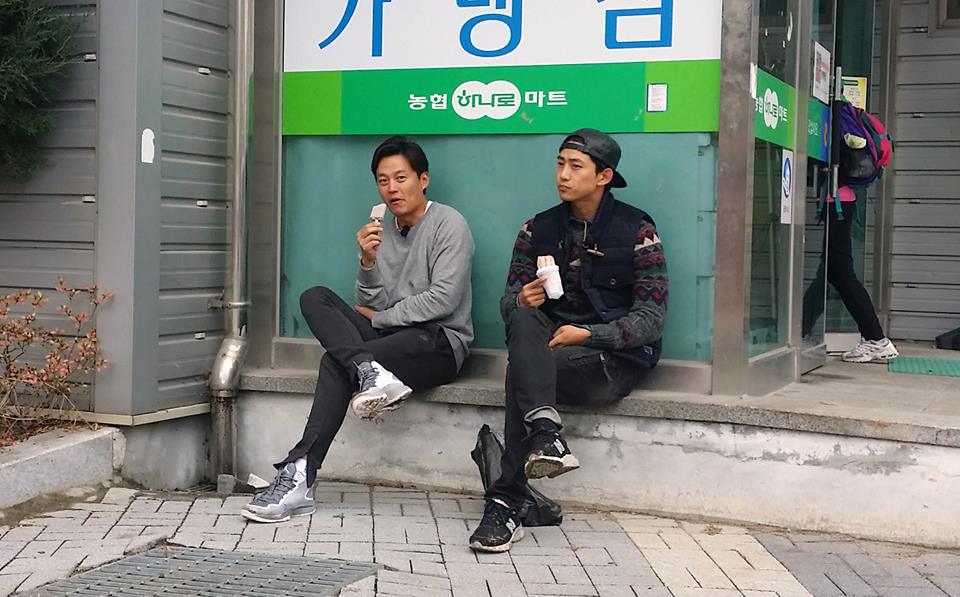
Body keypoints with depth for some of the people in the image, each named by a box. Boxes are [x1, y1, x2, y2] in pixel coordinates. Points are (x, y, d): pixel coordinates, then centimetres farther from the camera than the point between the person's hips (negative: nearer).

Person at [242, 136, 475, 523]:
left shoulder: (448, 224, -2)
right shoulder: (382, 232, 17)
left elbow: (443, 300, -13)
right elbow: (368, 305, 11)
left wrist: (377, 318, -4)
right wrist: (368, 262, -8)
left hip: (439, 343, -6)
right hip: (393, 339, 6)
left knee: (337, 363, -29)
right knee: (314, 298, -18)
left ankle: (299, 475, -33)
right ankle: (370, 372, -38)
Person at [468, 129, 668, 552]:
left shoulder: (637, 231, -1)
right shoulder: (538, 230, 11)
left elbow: (651, 319, -6)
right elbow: (508, 301, 7)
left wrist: (588, 335, -20)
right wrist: (522, 301, -19)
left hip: (615, 357, -4)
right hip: (549, 346, 4)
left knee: (521, 373, -30)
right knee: (523, 317, -30)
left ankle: (505, 504, -30)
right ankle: (545, 434, -48)